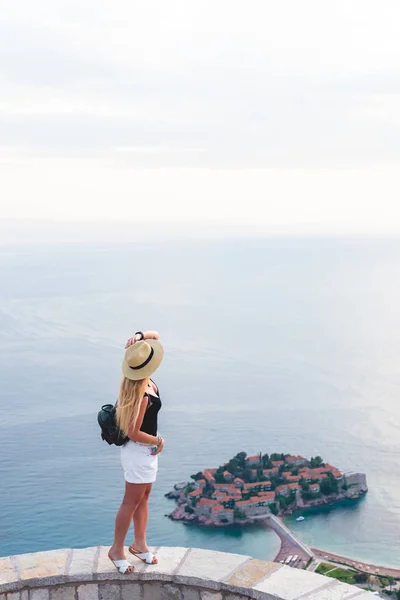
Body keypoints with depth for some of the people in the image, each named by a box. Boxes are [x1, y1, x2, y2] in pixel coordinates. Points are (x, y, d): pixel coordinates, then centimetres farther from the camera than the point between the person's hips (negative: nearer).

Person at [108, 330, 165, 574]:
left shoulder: (139, 375, -7)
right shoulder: (141, 395, -31)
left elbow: (155, 336, 1)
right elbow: (134, 433, -26)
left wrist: (140, 336, -21)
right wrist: (158, 441, -10)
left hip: (147, 448, 9)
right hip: (140, 450, -9)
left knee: (144, 496, 19)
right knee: (132, 501, 5)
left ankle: (140, 543, 33)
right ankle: (117, 549, 20)